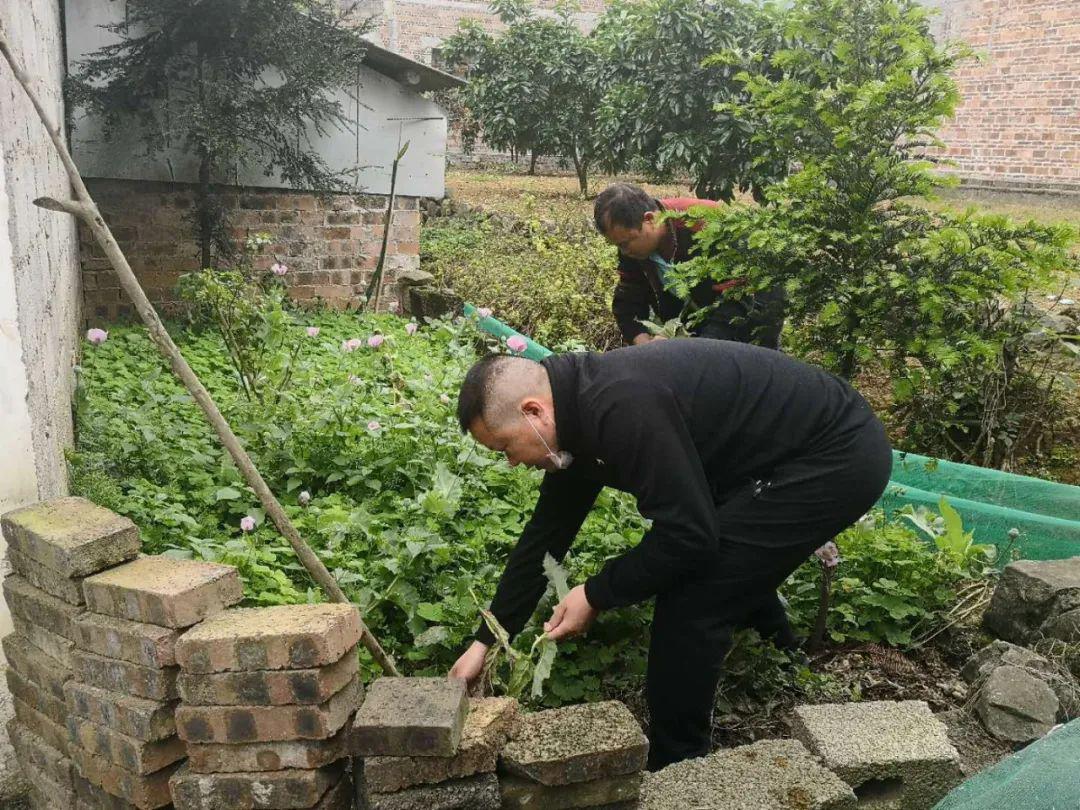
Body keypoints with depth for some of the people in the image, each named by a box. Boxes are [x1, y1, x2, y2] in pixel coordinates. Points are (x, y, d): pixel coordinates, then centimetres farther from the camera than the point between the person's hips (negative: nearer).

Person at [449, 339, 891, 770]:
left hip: (838, 458, -10)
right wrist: (485, 641, 13)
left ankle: (675, 768, 9)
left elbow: (688, 533, -25)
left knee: (690, 601, -10)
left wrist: (596, 595, -11)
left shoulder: (620, 408, -28)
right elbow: (545, 534, 9)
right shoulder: (582, 406, 4)